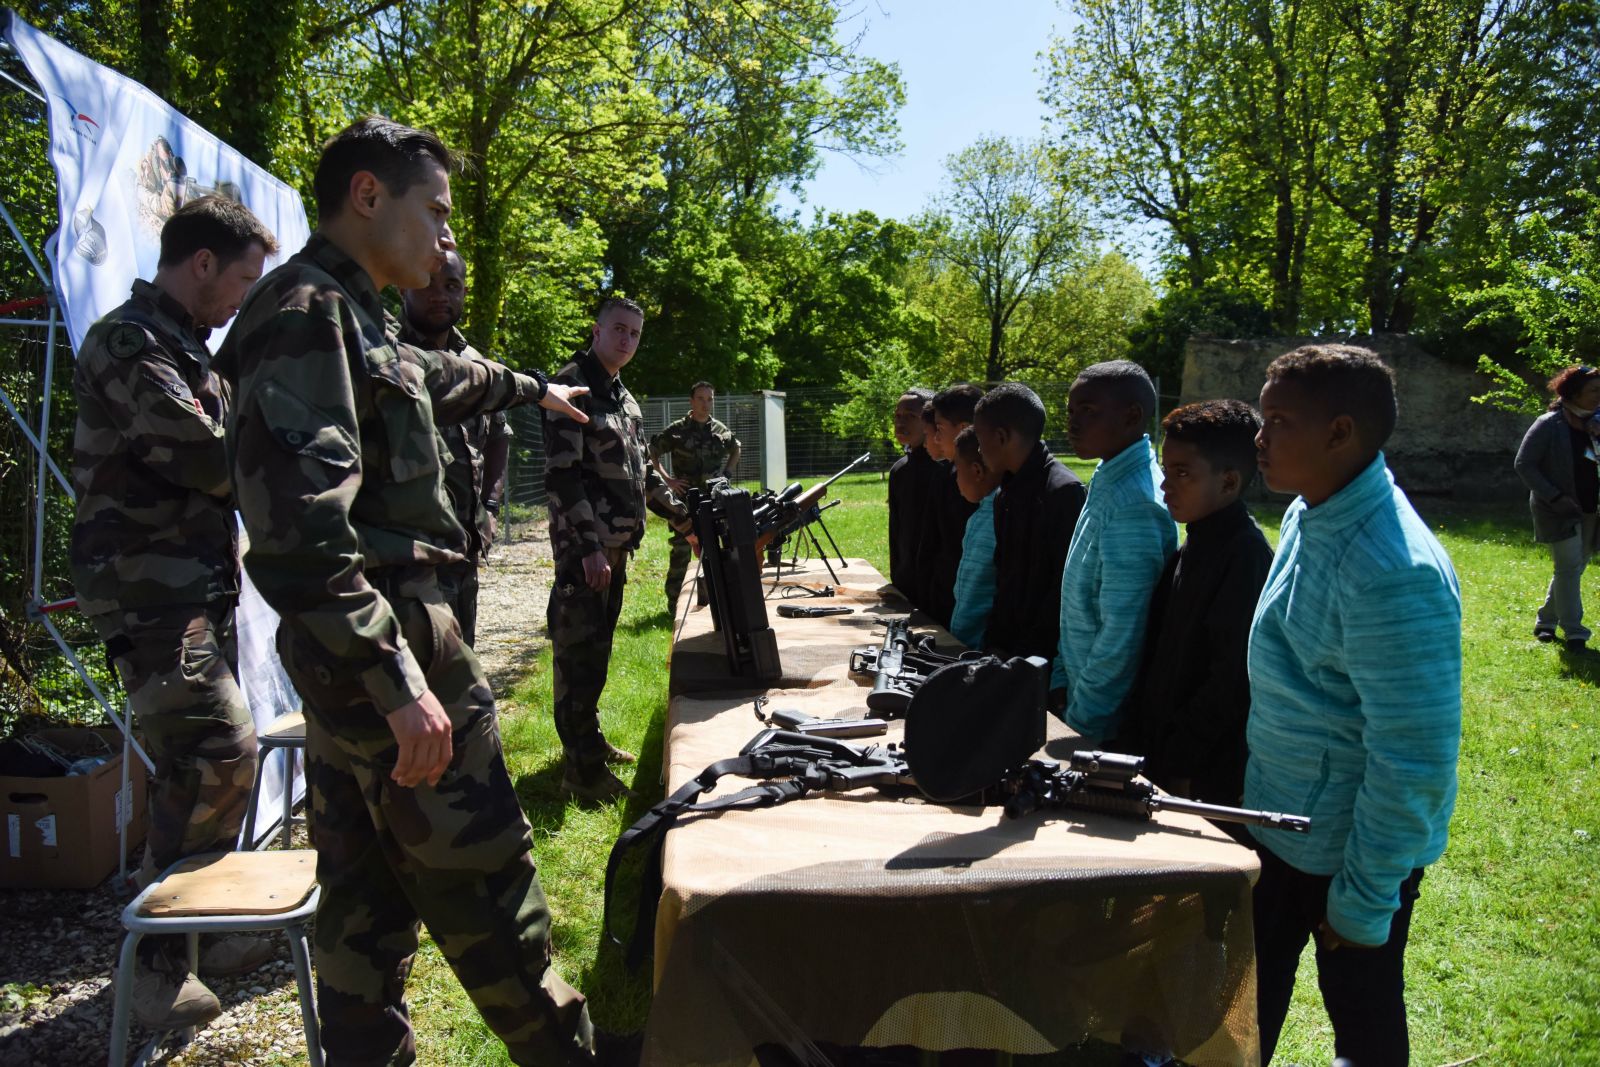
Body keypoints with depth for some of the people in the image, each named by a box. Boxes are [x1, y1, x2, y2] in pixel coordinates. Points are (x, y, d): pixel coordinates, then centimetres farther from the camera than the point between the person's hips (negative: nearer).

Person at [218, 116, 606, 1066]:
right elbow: (299, 533, -25)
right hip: (383, 643, -10)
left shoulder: (344, 318, 17)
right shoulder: (309, 316, -15)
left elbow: (440, 382, 39)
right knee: (484, 887, 1)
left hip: (351, 658, 10)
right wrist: (396, 679, -27)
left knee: (368, 896, 16)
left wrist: (532, 388, 54)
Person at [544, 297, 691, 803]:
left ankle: (590, 739, 30)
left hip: (616, 542, 9)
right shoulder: (572, 386, -11)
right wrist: (589, 547, -22)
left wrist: (682, 516, 19)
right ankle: (582, 770, 0)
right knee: (580, 653, -5)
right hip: (583, 546, -9)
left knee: (597, 647, 17)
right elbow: (562, 474, -18)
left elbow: (641, 471, 25)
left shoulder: (624, 397, 17)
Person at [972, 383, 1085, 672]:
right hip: (1007, 648, 7)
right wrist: (995, 643, 7)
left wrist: (1028, 653, -16)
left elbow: (1065, 584, -18)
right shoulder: (1007, 492, 11)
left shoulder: (1062, 490, -16)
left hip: (1043, 658, -7)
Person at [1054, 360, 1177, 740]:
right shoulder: (1106, 484, 7)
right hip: (1081, 691, 8)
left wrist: (1081, 719, -16)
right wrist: (1061, 679, 10)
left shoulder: (1134, 505, -22)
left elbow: (1122, 632, -23)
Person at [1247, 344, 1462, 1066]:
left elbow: (1413, 762, -26)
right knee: (1251, 1004, 23)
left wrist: (1364, 899, -18)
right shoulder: (1307, 517, -1)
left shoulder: (1393, 574, -30)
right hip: (1279, 818, 8)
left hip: (1353, 848, -8)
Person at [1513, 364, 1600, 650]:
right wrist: (1555, 497, -17)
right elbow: (1524, 464, -11)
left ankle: (1546, 621, 27)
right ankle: (1574, 632, -3)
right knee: (1569, 567, -9)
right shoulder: (1549, 425, -10)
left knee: (1574, 568, 13)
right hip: (1560, 510, -6)